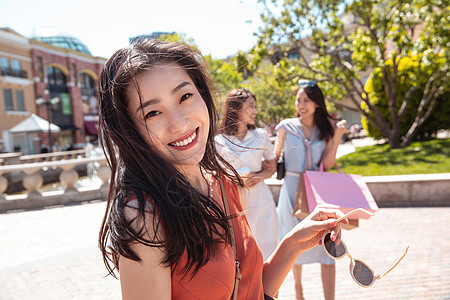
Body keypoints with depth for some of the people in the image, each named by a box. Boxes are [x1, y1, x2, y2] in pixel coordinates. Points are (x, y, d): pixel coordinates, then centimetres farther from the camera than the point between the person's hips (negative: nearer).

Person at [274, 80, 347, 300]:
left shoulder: (326, 128, 4)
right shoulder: (286, 127, 0)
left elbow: (327, 164, -3)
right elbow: (274, 157, 6)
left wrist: (337, 136, -9)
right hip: (293, 190, -1)